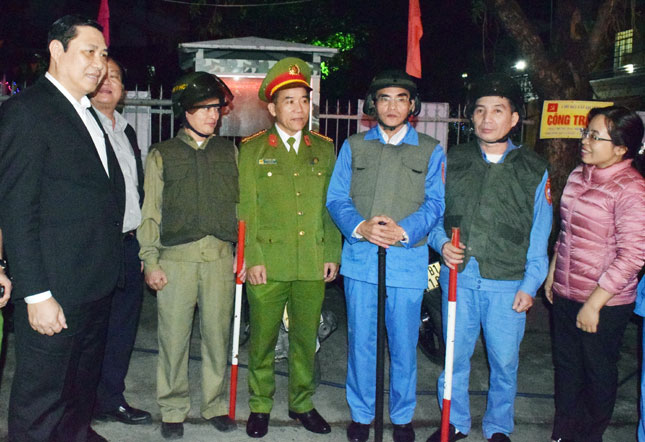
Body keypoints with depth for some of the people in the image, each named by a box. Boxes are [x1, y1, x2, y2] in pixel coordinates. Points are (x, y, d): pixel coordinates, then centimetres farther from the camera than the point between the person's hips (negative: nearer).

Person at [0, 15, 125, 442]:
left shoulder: (87, 114, 15)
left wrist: (112, 269, 12)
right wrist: (36, 295, -20)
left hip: (96, 286, 9)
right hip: (55, 292, -8)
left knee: (85, 381, 23)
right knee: (40, 401, 4)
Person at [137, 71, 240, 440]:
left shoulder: (230, 152, 13)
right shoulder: (162, 155, 8)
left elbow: (242, 205, 13)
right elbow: (151, 212, 6)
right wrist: (151, 261, 0)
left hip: (221, 257, 2)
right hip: (176, 257, -1)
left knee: (218, 335, 7)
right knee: (174, 337, 2)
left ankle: (217, 405, 23)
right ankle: (173, 410, 18)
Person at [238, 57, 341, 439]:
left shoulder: (324, 148, 10)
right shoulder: (252, 149, 3)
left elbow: (332, 205, 11)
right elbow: (246, 208, -1)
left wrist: (333, 253, 5)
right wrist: (252, 258, -7)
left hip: (314, 264, 2)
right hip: (268, 263, -2)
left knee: (306, 338, 12)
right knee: (262, 339, 7)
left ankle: (302, 403, 30)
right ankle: (260, 406, 25)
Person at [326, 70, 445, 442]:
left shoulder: (431, 151, 7)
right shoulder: (353, 146, 10)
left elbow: (436, 203, -1)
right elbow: (336, 198, 4)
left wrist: (403, 230, -18)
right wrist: (360, 226, -15)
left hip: (408, 260, -1)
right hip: (360, 258, 1)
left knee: (404, 344, 7)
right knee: (361, 342, 8)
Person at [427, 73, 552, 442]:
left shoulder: (534, 170, 3)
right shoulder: (453, 161, 6)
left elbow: (540, 235, 4)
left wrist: (530, 284, -2)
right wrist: (442, 243, -9)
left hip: (508, 282, -1)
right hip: (458, 275, 1)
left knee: (505, 360, 8)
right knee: (455, 355, 11)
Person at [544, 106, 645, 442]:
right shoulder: (579, 175, 5)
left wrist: (594, 304, -19)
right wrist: (552, 273, 16)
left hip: (605, 302, -7)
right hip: (566, 294, 7)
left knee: (598, 371, 13)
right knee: (566, 365, 19)